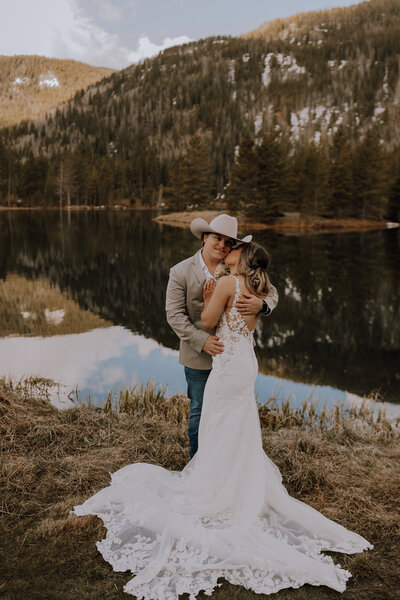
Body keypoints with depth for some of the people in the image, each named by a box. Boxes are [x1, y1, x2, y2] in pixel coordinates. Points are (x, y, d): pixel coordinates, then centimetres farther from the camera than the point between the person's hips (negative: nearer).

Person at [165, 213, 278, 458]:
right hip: (199, 356, -2)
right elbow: (174, 314, -10)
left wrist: (261, 304, -26)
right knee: (199, 412, 12)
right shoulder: (181, 272, -8)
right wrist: (201, 340, -22)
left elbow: (271, 292, 0)